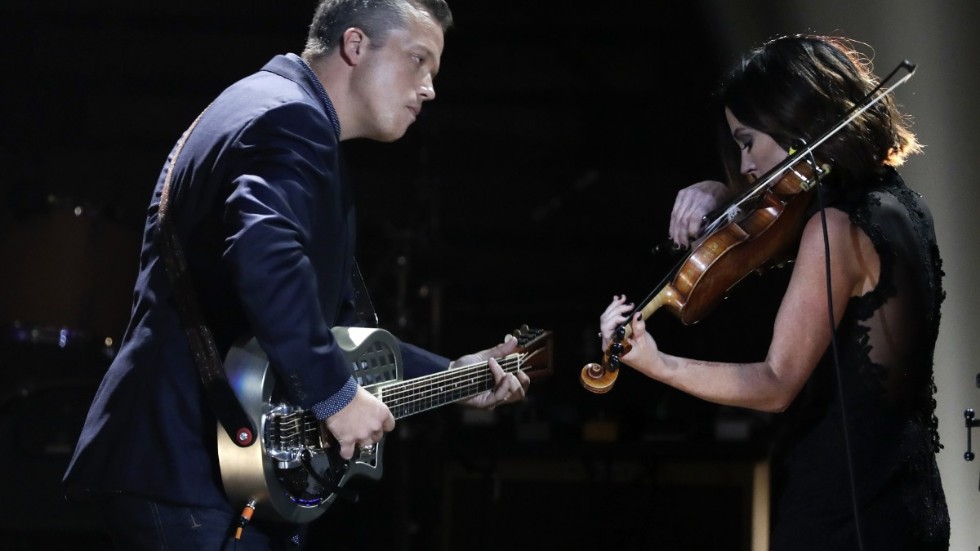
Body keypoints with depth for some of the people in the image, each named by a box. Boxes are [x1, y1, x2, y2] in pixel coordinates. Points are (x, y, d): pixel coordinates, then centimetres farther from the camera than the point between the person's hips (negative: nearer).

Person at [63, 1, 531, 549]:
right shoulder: (294, 119, -11)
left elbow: (333, 321, 27)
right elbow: (264, 252, -32)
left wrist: (453, 376, 23)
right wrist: (336, 393, -23)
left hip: (195, 454, 11)